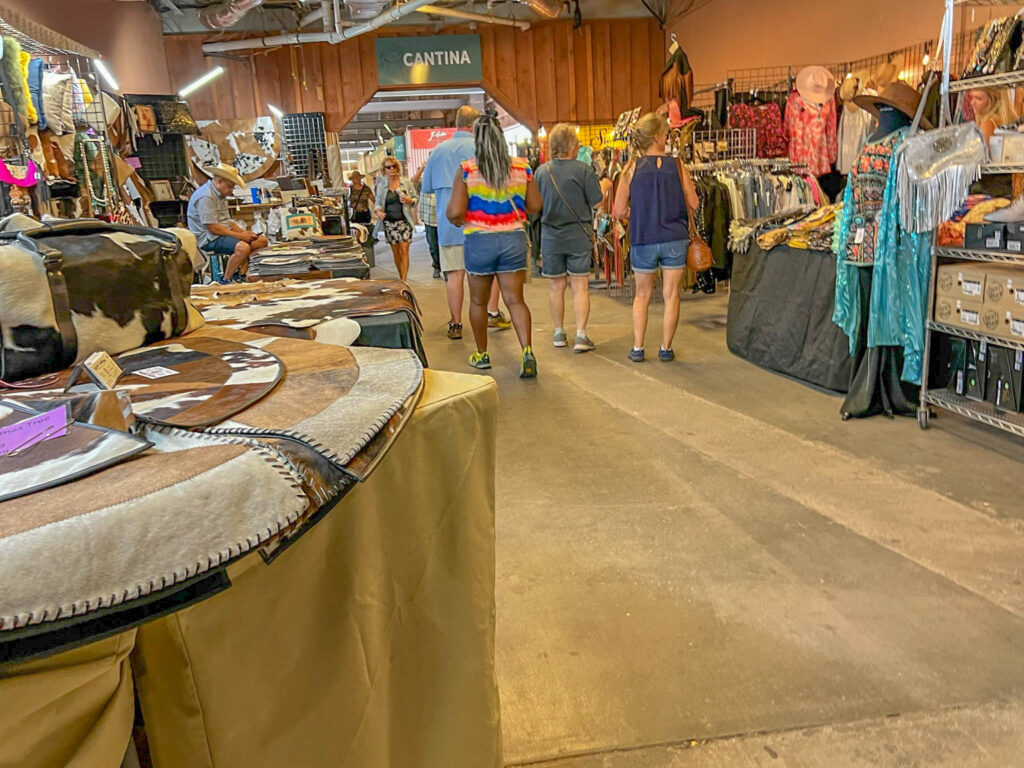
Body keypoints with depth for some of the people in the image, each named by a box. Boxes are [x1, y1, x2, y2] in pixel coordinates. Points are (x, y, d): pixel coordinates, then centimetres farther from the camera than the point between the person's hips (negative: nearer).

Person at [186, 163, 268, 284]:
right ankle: (225, 281, -18)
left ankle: (242, 275, -6)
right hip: (209, 238, -10)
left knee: (262, 240, -1)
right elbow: (213, 228, -22)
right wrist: (239, 235, -17)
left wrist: (244, 232, 2)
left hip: (225, 233, 10)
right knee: (243, 247, -34)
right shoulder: (206, 197, -17)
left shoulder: (220, 194, 17)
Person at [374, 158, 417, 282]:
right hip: (389, 222, 2)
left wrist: (410, 201, -14)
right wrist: (378, 211, -9)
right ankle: (401, 278, 21)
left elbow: (415, 197, 9)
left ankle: (404, 280, -13)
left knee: (404, 249, -12)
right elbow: (378, 201, 12)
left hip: (404, 221, -2)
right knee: (395, 252, 7)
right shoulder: (381, 184, 7)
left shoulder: (406, 182, 2)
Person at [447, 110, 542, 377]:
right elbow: (535, 205, 3)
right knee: (515, 300, 5)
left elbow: (455, 213, -13)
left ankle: (481, 355, 26)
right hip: (514, 238, 2)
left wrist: (459, 220, 9)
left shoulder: (466, 170, -10)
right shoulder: (522, 168, -1)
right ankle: (527, 350, -12)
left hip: (479, 240, -2)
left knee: (478, 301, 15)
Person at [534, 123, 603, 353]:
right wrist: (603, 185, 12)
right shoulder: (583, 170, -11)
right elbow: (597, 201, -8)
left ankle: (559, 334, 20)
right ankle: (581, 335, -2)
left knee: (557, 286, 12)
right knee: (580, 286, 2)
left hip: (551, 237, 3)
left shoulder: (541, 171, -1)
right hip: (579, 236, -3)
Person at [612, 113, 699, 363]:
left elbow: (619, 211, -3)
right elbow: (693, 204, 0)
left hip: (643, 240, 1)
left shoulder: (632, 169, -3)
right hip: (675, 239, -1)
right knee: (671, 295, 9)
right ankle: (666, 349, 14)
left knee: (642, 295, 15)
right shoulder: (677, 166, -4)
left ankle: (637, 348, 14)